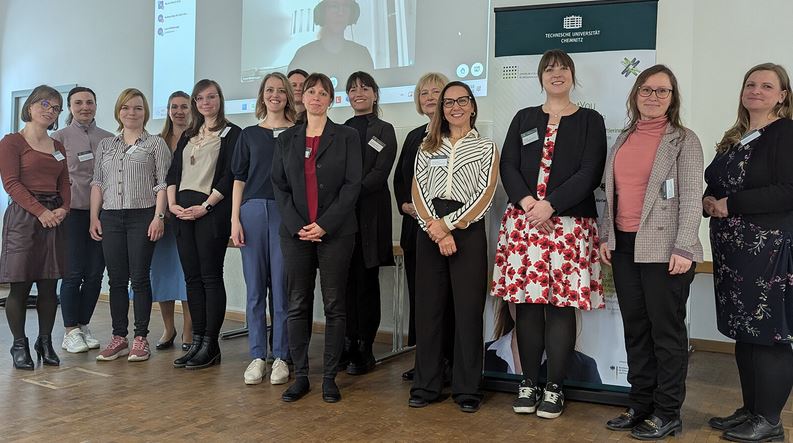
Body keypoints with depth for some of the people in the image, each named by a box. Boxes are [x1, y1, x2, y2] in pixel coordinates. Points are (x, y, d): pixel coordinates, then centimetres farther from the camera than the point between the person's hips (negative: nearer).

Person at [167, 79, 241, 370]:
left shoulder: (231, 133, 1)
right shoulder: (187, 136, 20)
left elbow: (229, 176, -8)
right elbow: (173, 172, 16)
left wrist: (205, 206, -14)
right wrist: (172, 203, 1)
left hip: (211, 212, -6)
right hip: (183, 212, 6)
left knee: (211, 277, -5)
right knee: (192, 277, 6)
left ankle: (210, 345, 1)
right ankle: (197, 341, 13)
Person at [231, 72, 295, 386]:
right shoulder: (249, 134, 14)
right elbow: (239, 179, 12)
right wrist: (235, 219, 2)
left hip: (286, 213, -2)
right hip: (253, 210, 2)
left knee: (281, 287, -1)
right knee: (255, 287, 4)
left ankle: (281, 357, 9)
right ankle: (257, 356, 13)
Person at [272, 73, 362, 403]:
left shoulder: (347, 137, 3)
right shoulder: (286, 139, 12)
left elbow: (352, 185, -4)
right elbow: (279, 186, 7)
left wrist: (324, 224, -12)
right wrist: (297, 226, -7)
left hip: (335, 232, -2)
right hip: (296, 233, 3)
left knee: (334, 305, 2)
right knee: (298, 305, 5)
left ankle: (330, 378, 11)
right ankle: (300, 376, 15)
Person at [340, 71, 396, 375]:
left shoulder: (383, 130, 6)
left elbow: (380, 173, -6)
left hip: (369, 214, -4)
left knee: (366, 281, -2)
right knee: (345, 280, 3)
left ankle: (365, 350, 5)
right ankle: (348, 344, 13)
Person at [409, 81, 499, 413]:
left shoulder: (486, 149, 8)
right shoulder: (427, 148, 14)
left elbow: (484, 197, -3)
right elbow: (418, 192, 4)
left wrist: (448, 225, -12)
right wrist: (436, 230, -10)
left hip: (468, 231, -2)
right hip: (429, 232, 2)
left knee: (468, 309, -1)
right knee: (428, 308, 4)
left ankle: (467, 389, 9)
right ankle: (426, 385, 14)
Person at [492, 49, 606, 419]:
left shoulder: (590, 121, 7)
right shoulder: (524, 118, 16)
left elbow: (590, 173, -4)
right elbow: (508, 166, 6)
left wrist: (550, 205, -15)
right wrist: (527, 202, -11)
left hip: (569, 223, -2)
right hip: (522, 220, 3)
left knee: (561, 304, -2)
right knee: (526, 303, 3)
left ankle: (554, 387, 8)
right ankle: (528, 382, 15)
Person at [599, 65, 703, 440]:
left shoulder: (684, 140, -2)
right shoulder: (624, 138, 14)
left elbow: (691, 197, -9)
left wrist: (683, 248, -17)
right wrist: (605, 236, 9)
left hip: (663, 248, -5)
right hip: (624, 246, 6)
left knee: (666, 329, 1)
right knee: (635, 328, 11)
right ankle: (640, 405, 22)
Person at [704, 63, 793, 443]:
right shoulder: (734, 138, 17)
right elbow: (715, 184, 24)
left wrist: (730, 204, -16)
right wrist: (709, 201, 1)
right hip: (732, 248, 8)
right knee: (743, 331, 12)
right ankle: (750, 410, 23)